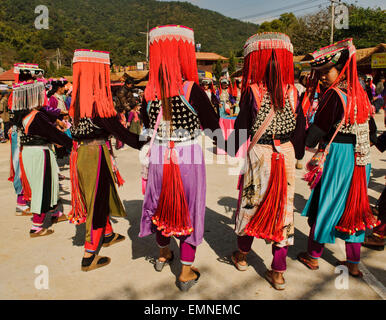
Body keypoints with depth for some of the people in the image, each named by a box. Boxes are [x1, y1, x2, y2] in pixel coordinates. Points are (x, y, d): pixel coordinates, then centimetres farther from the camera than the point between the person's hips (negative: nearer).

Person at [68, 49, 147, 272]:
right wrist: (145, 144, -12)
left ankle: (107, 235, 44)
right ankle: (89, 256, 15)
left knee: (101, 196, 23)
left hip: (82, 153, 8)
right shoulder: (98, 101, -20)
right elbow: (119, 131, -19)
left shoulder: (79, 99, 5)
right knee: (98, 201, 4)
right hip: (96, 155, -8)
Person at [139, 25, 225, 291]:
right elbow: (212, 124, -5)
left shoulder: (149, 93, -3)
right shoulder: (192, 90, -14)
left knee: (162, 207, 22)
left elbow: (148, 127, 9)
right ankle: (186, 272, 21)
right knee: (189, 210, 11)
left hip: (159, 159, 4)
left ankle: (163, 255, 45)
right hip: (189, 159, -3)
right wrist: (225, 147, 12)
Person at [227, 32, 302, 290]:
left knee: (251, 204, 15)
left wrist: (231, 150, 8)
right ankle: (278, 273, 19)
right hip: (286, 153, 3)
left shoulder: (252, 90, -10)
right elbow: (297, 127, 6)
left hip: (258, 153, -2)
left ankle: (242, 254, 36)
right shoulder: (292, 91, -1)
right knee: (283, 207, 9)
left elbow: (242, 127, -7)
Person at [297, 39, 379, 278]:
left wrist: (304, 144, -4)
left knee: (325, 204, 6)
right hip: (360, 159, 7)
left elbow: (319, 128, -16)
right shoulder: (359, 92, 7)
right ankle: (354, 264, 23)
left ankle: (313, 256, 22)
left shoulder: (334, 95, -16)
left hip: (337, 157, -7)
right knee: (354, 207, 13)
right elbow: (369, 128, 13)